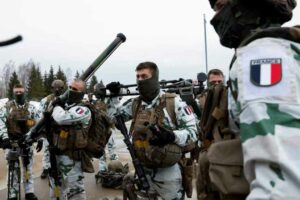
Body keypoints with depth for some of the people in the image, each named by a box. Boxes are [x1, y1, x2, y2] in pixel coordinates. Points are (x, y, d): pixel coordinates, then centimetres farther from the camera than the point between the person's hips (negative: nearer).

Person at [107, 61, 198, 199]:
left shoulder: (174, 102, -11)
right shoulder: (134, 104, 3)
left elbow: (192, 131, -10)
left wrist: (171, 136, -28)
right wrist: (113, 97, 1)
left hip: (168, 173, -4)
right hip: (143, 172, 5)